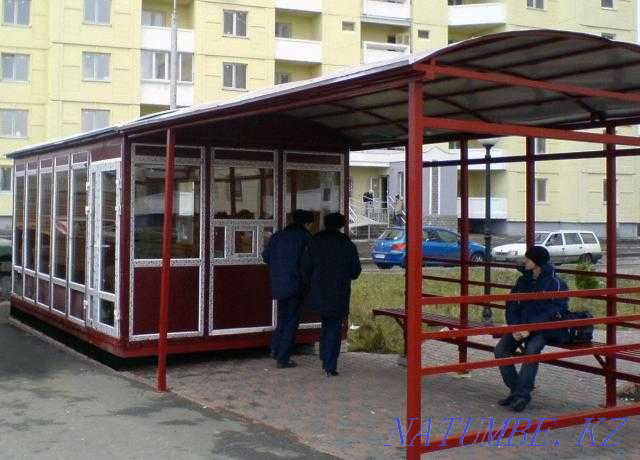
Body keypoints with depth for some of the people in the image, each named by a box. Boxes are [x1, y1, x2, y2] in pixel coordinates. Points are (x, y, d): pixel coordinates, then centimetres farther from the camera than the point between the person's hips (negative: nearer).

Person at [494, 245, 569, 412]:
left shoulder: (556, 284, -4)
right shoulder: (523, 281, 14)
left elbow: (553, 312, -12)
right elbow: (512, 306, 11)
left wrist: (530, 329, -21)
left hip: (544, 328, -6)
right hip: (521, 326, 6)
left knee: (531, 350, -33)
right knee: (500, 349, -17)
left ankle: (523, 394, -26)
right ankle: (515, 390, -8)